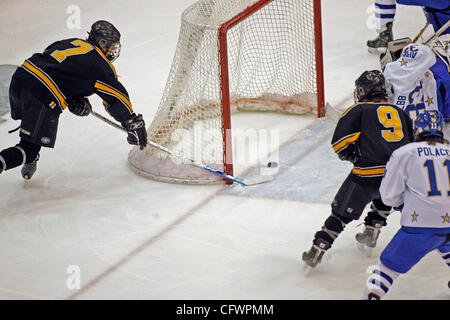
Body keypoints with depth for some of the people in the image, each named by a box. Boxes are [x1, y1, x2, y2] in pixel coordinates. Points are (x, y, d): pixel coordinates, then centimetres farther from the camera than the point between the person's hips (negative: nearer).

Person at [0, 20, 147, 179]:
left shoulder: (72, 42, 23)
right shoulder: (102, 66, 3)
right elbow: (117, 98, 4)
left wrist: (76, 101, 23)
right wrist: (134, 123, 12)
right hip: (42, 96, -8)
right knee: (31, 147, -4)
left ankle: (29, 162, 31)